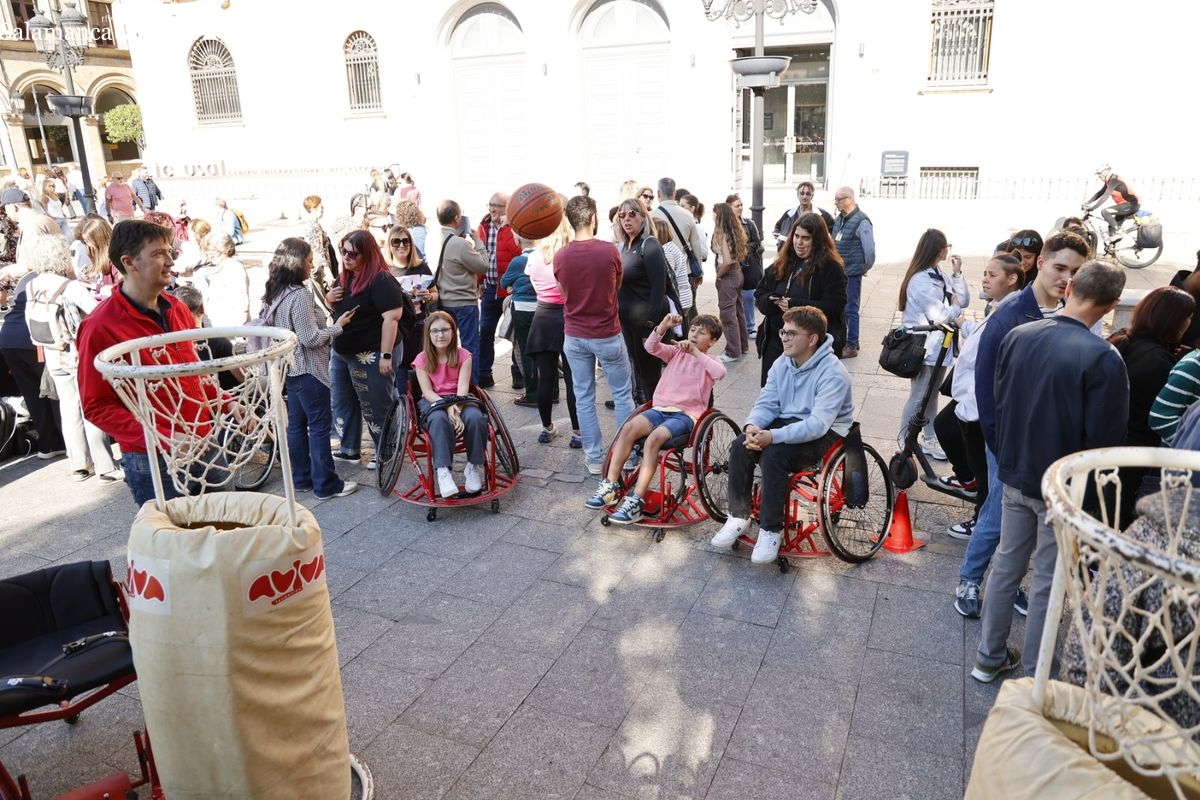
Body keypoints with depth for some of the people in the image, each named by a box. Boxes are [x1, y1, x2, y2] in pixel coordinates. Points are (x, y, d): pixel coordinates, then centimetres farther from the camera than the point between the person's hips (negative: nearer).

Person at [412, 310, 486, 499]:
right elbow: (427, 391, -6)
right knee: (439, 419, -38)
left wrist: (456, 409, -27)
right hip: (433, 402, -1)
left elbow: (463, 387, -9)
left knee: (475, 417, -33)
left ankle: (474, 467, -18)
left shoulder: (463, 355, 2)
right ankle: (443, 470, -40)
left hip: (459, 400, 1)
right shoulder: (422, 359, 2)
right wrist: (447, 407, -24)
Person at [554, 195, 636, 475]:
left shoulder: (560, 257, -9)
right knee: (622, 394, 13)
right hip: (607, 335, -2)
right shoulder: (609, 251, -14)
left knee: (584, 398, 11)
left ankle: (594, 458, 17)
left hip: (574, 337, 2)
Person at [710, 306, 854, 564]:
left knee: (773, 455, -33)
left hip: (825, 434, -6)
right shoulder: (781, 364, 1)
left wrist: (773, 436, -41)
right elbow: (766, 403, 1)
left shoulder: (833, 373, -21)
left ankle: (771, 530, -18)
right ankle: (738, 516, -4)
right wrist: (752, 426, -23)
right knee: (740, 446, -19)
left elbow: (818, 424, -30)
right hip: (786, 422, 7)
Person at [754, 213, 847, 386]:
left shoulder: (830, 267, -7)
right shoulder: (781, 264, 11)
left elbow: (835, 306, -16)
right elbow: (759, 296, 13)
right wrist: (771, 301, -10)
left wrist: (795, 305, -20)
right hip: (775, 341, 6)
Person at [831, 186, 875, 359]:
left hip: (852, 274, -8)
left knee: (850, 310, -1)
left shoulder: (861, 221, -15)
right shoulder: (839, 219, 9)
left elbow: (869, 248, -14)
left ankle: (851, 346, 7)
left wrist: (866, 268, -3)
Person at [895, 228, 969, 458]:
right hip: (924, 348, -9)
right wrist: (955, 308, -2)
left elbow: (964, 300, 7)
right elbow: (940, 316, -22)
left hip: (938, 346, 9)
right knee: (918, 396, 1)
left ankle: (930, 440, 25)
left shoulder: (940, 276, 10)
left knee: (931, 395, 15)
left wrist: (957, 273, -1)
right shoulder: (920, 280, -19)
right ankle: (904, 441, 14)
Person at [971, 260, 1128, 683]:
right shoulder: (1103, 358, -21)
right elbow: (1104, 438, -17)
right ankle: (1035, 677, 24)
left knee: (1006, 564, 18)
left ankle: (989, 657, 31)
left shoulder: (1017, 336, -5)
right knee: (1047, 581, 9)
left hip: (1014, 475, 5)